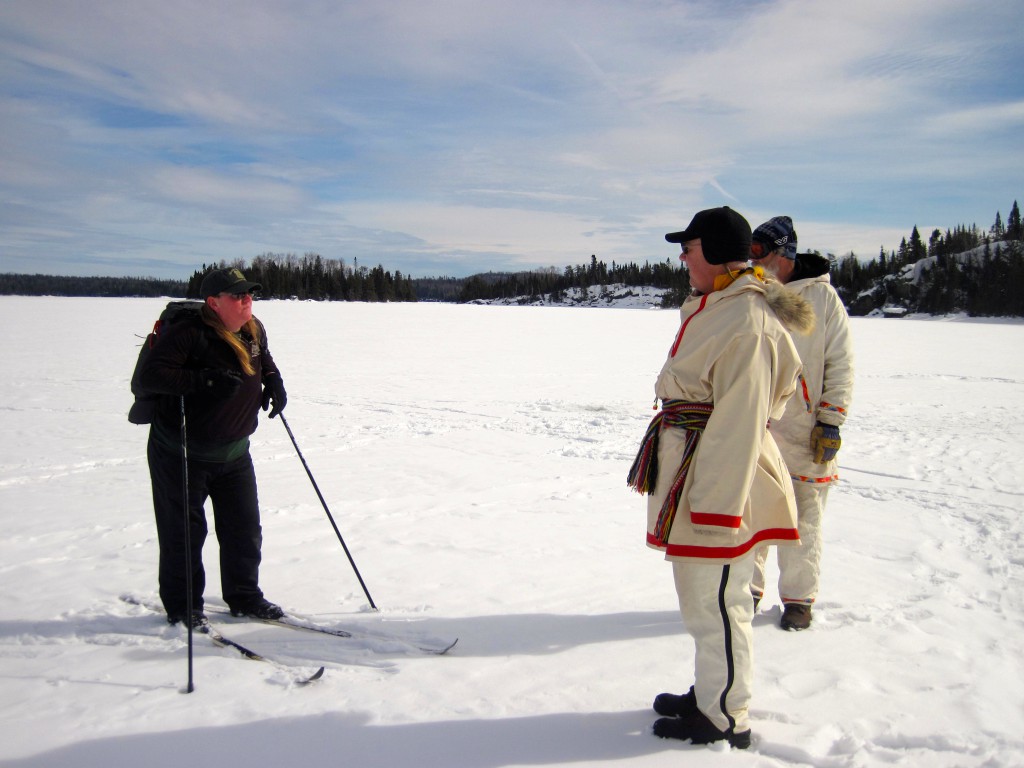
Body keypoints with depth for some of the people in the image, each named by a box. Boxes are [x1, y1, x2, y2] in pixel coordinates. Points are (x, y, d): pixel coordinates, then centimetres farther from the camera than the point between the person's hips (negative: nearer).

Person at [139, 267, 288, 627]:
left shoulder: (254, 330, 2)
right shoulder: (189, 333, -20)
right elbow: (150, 374, -28)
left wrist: (273, 380, 4)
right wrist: (203, 380, -37)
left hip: (234, 453, 7)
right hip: (181, 453, -6)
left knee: (245, 529, 11)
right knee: (184, 531, 5)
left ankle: (245, 598, 28)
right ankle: (181, 607, 23)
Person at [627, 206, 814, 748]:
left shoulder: (746, 322, -20)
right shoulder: (712, 308, 13)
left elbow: (739, 421, -23)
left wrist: (717, 506, -22)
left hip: (717, 477, -10)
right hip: (689, 471, 10)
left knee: (714, 604, 3)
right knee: (702, 600, 21)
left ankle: (726, 721, 20)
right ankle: (710, 695, 38)